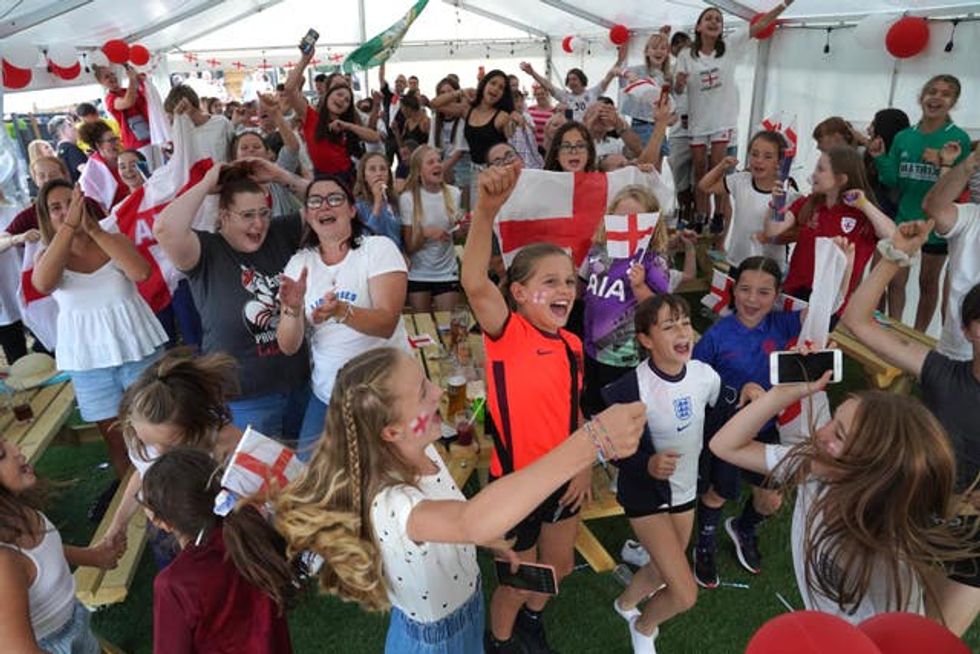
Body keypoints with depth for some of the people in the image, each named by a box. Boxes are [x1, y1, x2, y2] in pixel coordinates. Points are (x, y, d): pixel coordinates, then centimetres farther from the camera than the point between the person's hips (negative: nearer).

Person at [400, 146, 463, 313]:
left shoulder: (453, 193, 0)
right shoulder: (407, 198, -9)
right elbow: (409, 247, -6)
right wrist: (425, 233, -23)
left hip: (448, 273, 2)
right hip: (418, 275, -2)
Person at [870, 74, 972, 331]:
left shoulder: (958, 139, -11)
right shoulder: (903, 137, -1)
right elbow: (893, 181, 0)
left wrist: (944, 165, -29)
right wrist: (880, 158, -14)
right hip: (903, 220, 3)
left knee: (928, 283, 14)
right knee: (896, 281, 6)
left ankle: (918, 336, 28)